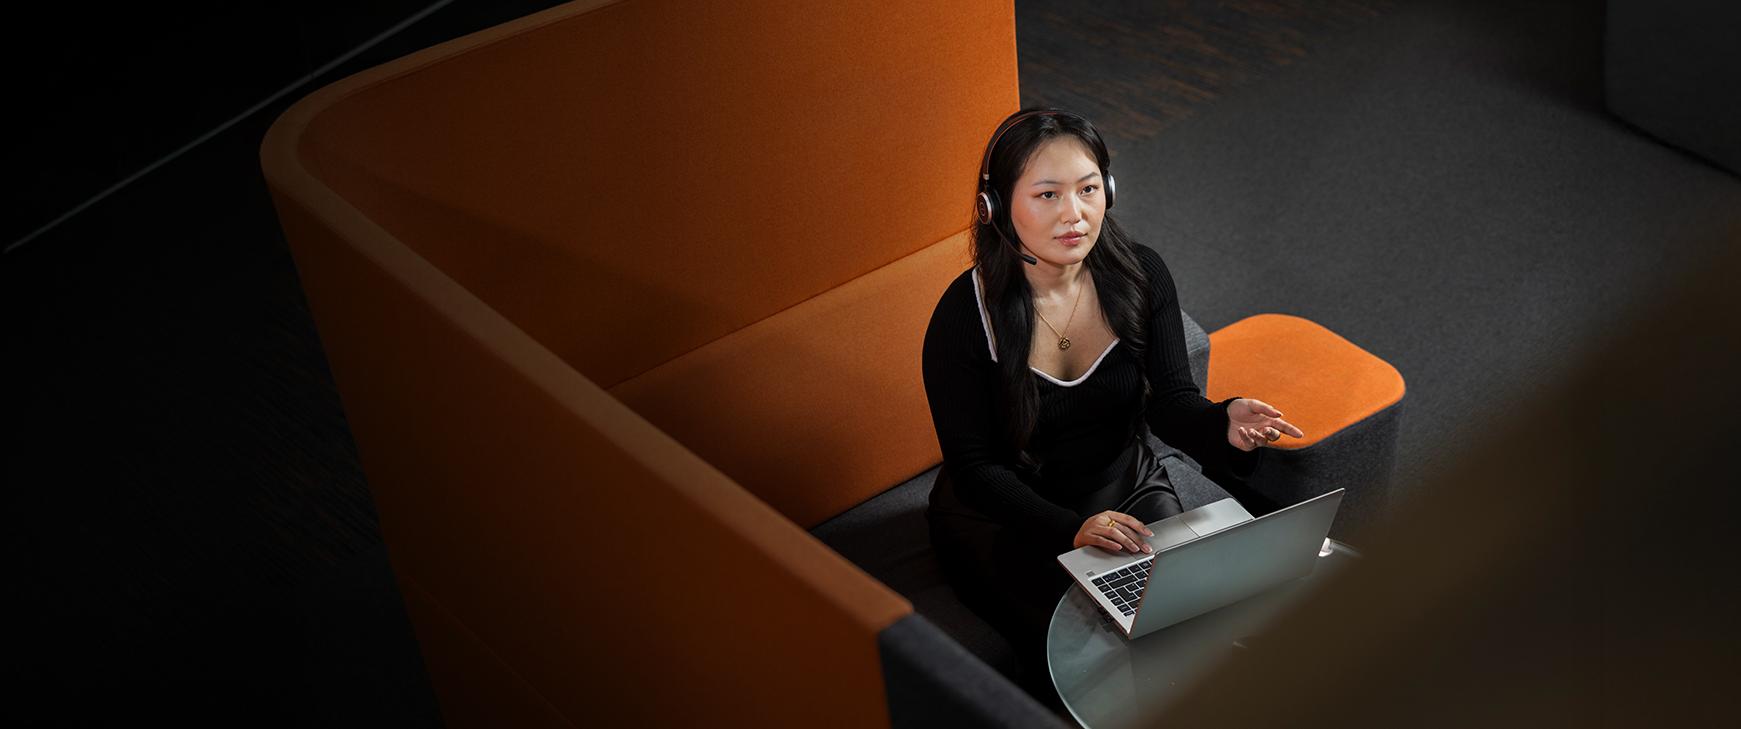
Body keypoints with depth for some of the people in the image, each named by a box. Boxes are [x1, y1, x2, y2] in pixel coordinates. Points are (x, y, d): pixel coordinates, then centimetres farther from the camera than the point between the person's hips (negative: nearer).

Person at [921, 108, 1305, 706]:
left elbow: (1170, 402, -7)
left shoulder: (1140, 275, -11)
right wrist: (1072, 529, -31)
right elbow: (973, 467, -18)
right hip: (1004, 517, -3)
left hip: (1126, 489, 4)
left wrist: (1224, 425, -30)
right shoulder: (965, 315, -23)